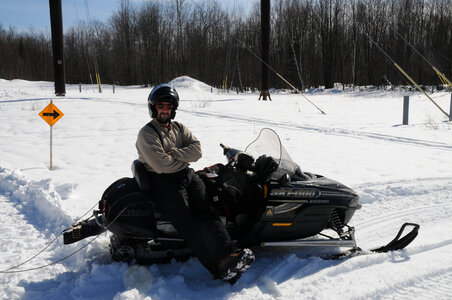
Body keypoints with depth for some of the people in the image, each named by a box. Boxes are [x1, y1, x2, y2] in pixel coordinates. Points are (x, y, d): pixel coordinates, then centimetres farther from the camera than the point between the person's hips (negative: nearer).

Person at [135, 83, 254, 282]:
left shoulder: (179, 128, 16)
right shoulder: (146, 134, -4)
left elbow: (197, 150, 1)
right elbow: (162, 165, -16)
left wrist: (174, 153, -12)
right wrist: (184, 158, -2)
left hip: (188, 175, 6)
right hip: (164, 182, -6)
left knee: (207, 213, -17)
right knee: (188, 224, -20)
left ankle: (230, 254, -29)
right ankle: (219, 268, -26)